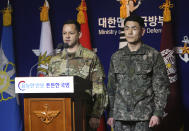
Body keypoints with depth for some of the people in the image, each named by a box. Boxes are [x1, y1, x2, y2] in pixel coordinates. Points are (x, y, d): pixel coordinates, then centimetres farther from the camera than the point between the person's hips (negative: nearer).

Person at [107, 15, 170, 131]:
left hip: (144, 117, -3)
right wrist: (111, 114, 10)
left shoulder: (153, 55, 2)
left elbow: (161, 87, 0)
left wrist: (158, 113, -8)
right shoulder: (116, 57, 11)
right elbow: (111, 87, 14)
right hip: (120, 116, 3)